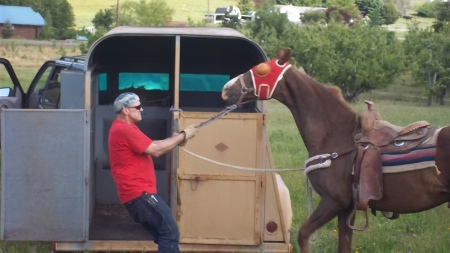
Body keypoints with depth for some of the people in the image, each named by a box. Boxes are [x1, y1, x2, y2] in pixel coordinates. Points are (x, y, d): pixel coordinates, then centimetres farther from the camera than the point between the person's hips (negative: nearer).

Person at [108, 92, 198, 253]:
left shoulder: (121, 128, 21)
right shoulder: (125, 129, -14)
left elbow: (150, 146, 23)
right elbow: (155, 150, -15)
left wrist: (175, 139, 7)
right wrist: (182, 136, -6)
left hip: (136, 193, 11)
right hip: (139, 193, -11)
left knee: (164, 236, 12)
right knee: (170, 233, -13)